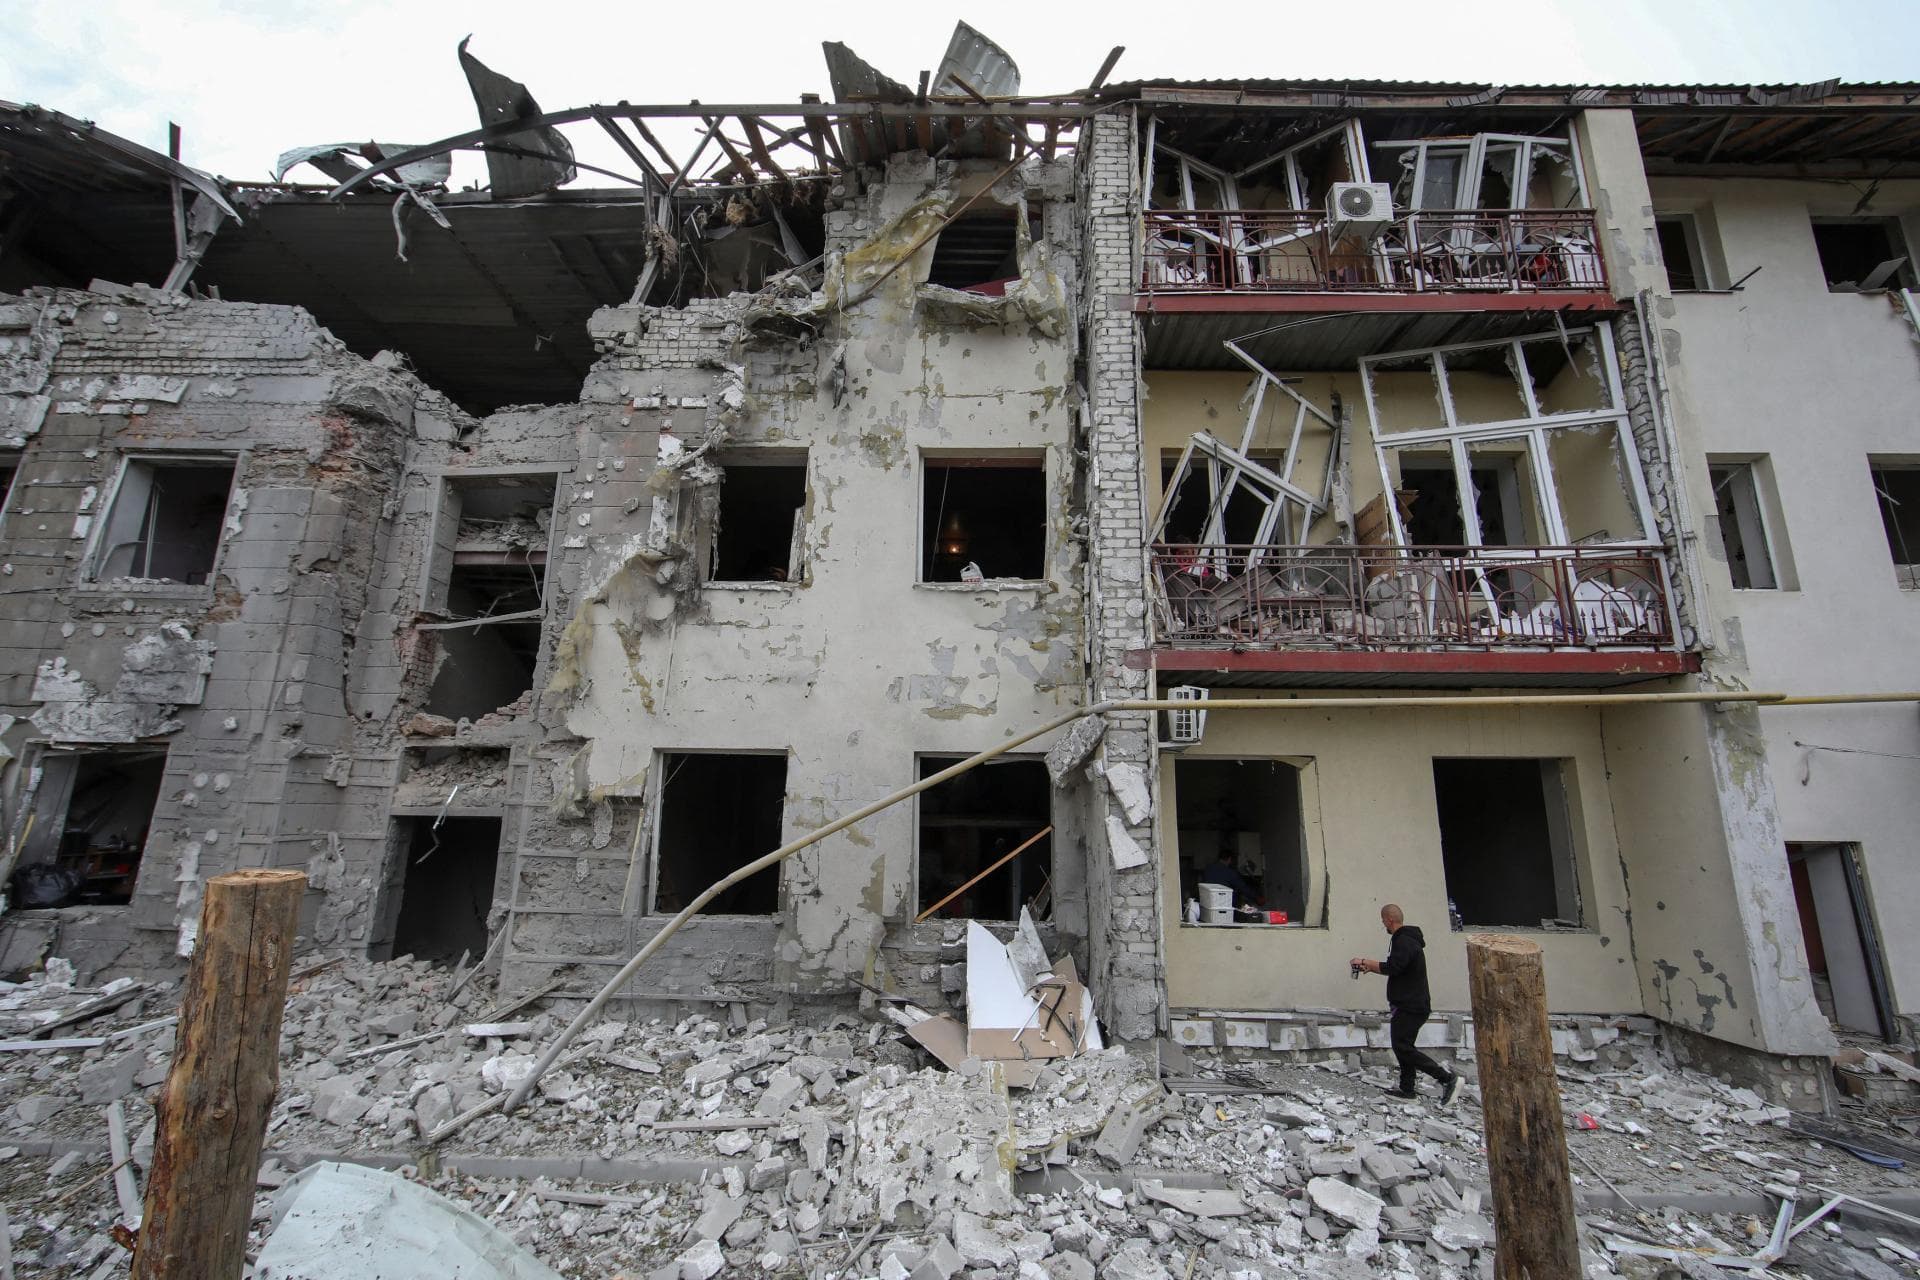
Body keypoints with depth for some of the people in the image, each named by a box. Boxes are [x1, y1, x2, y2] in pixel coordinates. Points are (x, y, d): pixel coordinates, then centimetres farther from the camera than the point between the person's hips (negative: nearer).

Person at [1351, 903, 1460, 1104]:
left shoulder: (1404, 942, -20)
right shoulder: (1405, 939, 14)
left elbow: (1392, 968, -27)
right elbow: (1396, 968, 22)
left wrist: (1365, 962, -17)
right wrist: (1371, 967, 13)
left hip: (1411, 1007, -10)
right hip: (1407, 1005, 10)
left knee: (1403, 1047, -8)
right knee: (1402, 1046, 14)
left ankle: (1447, 1078, -4)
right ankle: (1406, 1089, 21)